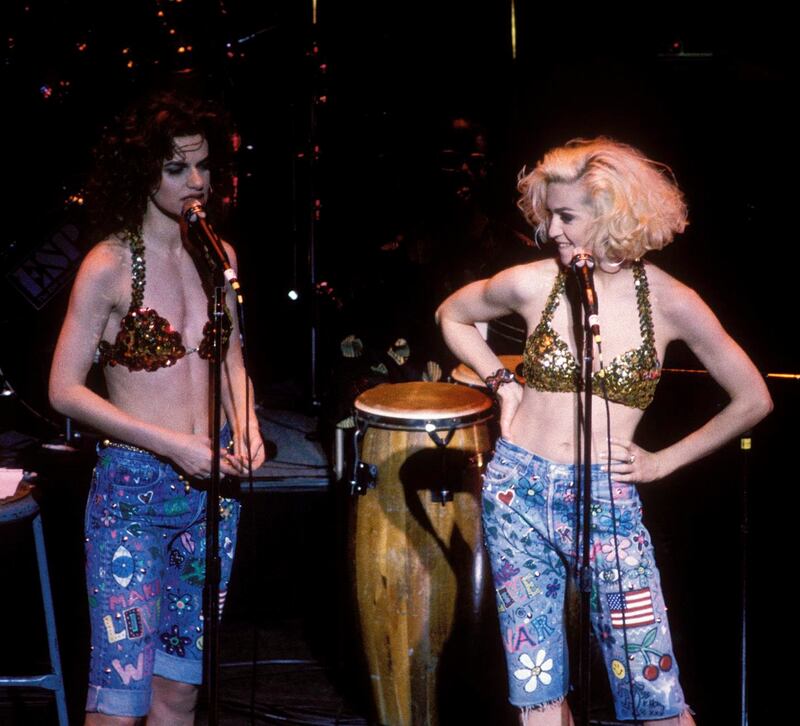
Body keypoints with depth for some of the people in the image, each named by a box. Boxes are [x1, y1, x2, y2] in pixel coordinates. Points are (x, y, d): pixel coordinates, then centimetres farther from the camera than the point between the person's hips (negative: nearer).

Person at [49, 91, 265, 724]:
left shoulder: (218, 255, 6)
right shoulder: (109, 266, -11)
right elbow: (65, 390, -11)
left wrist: (245, 424, -1)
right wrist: (172, 444, -16)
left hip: (211, 484, 6)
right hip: (134, 489, -5)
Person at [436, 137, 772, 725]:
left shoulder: (669, 302, -7)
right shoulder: (533, 284, -3)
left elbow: (753, 401, 3)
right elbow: (453, 315, 18)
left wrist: (663, 462, 1)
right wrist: (503, 383, 6)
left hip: (608, 502, -1)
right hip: (519, 494, 2)